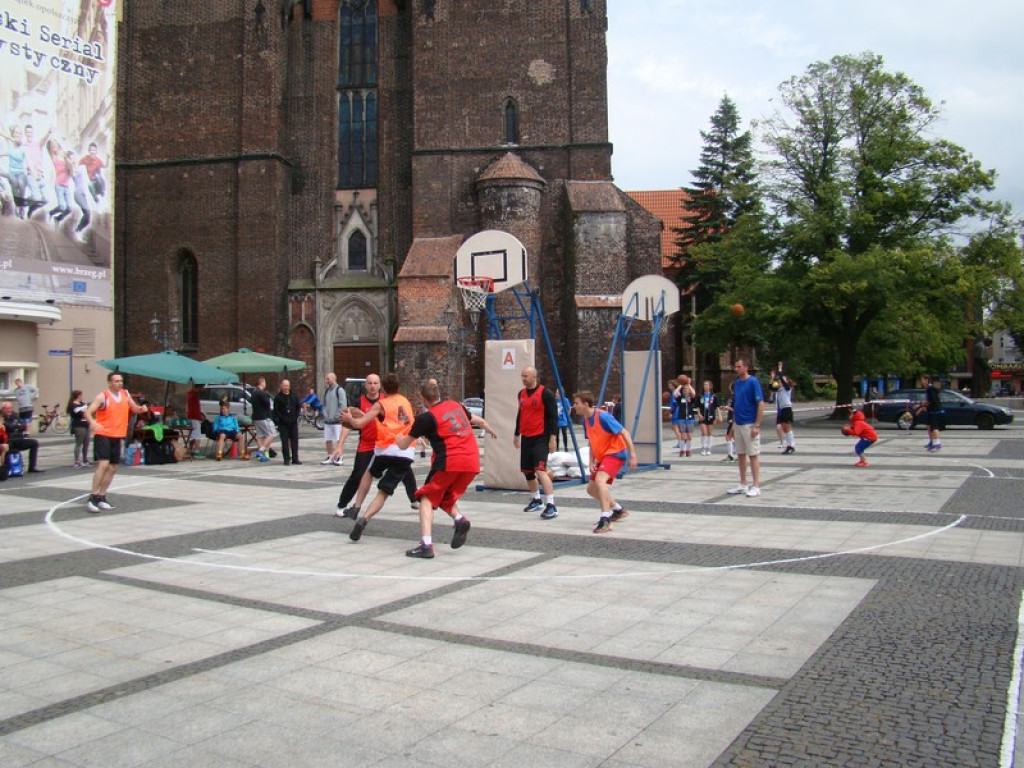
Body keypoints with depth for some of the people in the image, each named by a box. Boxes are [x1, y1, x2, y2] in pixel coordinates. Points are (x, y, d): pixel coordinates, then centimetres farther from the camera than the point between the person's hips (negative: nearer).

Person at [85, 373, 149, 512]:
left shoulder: (126, 394, 7)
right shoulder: (102, 396, -10)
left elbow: (135, 409, 18)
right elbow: (88, 412, -15)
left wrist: (142, 409, -5)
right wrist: (93, 422, -36)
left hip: (117, 436, 7)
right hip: (103, 435, -7)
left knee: (113, 468, 10)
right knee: (103, 465, -19)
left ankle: (101, 497, 22)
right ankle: (92, 497, -12)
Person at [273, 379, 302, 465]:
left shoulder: (294, 396, 9)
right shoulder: (278, 397, -1)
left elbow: (298, 407, 10)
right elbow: (276, 410, -4)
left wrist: (295, 417, -3)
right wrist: (283, 419, -13)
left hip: (293, 422, 3)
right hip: (283, 423, -3)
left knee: (294, 441, 4)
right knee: (285, 442, -1)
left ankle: (295, 459, 9)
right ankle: (286, 459, 4)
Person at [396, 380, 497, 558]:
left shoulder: (426, 418, -1)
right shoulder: (456, 405, 15)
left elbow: (403, 445, 6)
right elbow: (480, 421, 30)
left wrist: (397, 436, 29)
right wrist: (491, 431, 51)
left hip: (449, 462, -6)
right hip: (472, 462, 6)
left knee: (428, 498, 7)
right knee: (446, 497, 25)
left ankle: (426, 544, -9)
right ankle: (459, 519, -5)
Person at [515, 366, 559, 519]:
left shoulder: (545, 393, -11)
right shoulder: (521, 394, 10)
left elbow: (553, 416, -11)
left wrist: (553, 438, -17)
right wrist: (516, 434, 24)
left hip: (540, 438, -8)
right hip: (526, 438, 8)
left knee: (540, 470, -19)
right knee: (527, 471, 14)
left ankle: (551, 506, -18)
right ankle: (536, 500, 33)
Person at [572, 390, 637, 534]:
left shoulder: (603, 416, -21)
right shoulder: (585, 420, 4)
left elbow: (624, 433, -19)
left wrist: (633, 455, -22)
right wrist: (591, 462, 4)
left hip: (615, 452, -10)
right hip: (602, 456, 10)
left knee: (600, 479, -33)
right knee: (591, 489, 14)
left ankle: (605, 520, -33)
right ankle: (618, 510, 35)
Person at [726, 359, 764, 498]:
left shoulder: (753, 382, -11)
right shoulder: (736, 383, 11)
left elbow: (761, 404, -13)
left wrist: (757, 425, -17)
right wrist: (733, 424, 14)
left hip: (750, 424, -7)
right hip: (738, 424, 7)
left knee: (753, 455, -2)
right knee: (741, 454, 11)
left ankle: (756, 486, 3)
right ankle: (743, 485, 18)